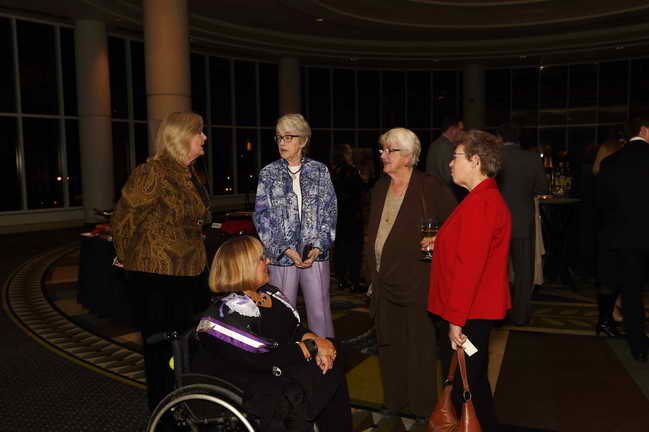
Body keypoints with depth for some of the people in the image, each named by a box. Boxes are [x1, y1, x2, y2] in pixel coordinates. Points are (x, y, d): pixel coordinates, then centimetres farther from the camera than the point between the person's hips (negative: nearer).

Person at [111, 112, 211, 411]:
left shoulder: (188, 174, 10)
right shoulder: (153, 173, -17)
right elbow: (122, 218, -12)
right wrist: (131, 261, 0)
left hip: (186, 272, 8)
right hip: (156, 275, -8)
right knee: (160, 344, 4)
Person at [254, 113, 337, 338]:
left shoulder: (320, 171, 6)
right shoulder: (268, 173, 5)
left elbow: (330, 210, 4)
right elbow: (262, 216, 1)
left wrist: (319, 246, -8)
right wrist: (284, 249, -9)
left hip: (316, 253, 0)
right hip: (280, 255, 0)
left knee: (320, 313, 3)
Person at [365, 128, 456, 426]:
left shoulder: (428, 187, -9)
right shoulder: (380, 188, 11)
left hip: (416, 280, -6)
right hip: (384, 279, 6)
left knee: (419, 343, 5)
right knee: (389, 342, 14)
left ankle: (422, 406, 23)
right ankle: (394, 401, 31)